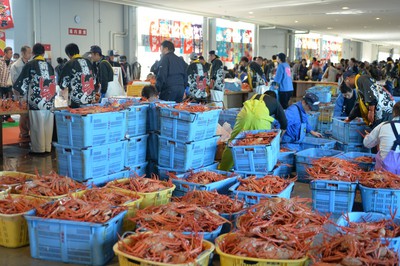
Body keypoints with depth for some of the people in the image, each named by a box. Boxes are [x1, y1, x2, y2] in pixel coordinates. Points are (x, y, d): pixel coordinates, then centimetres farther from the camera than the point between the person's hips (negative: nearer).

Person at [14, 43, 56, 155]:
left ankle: (38, 149, 6)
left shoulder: (30, 65, -4)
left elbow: (22, 83, -2)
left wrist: (21, 92, 15)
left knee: (37, 126, 2)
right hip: (49, 101, 4)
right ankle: (47, 148, 14)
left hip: (36, 101, -4)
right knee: (48, 125, 9)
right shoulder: (49, 65, 8)